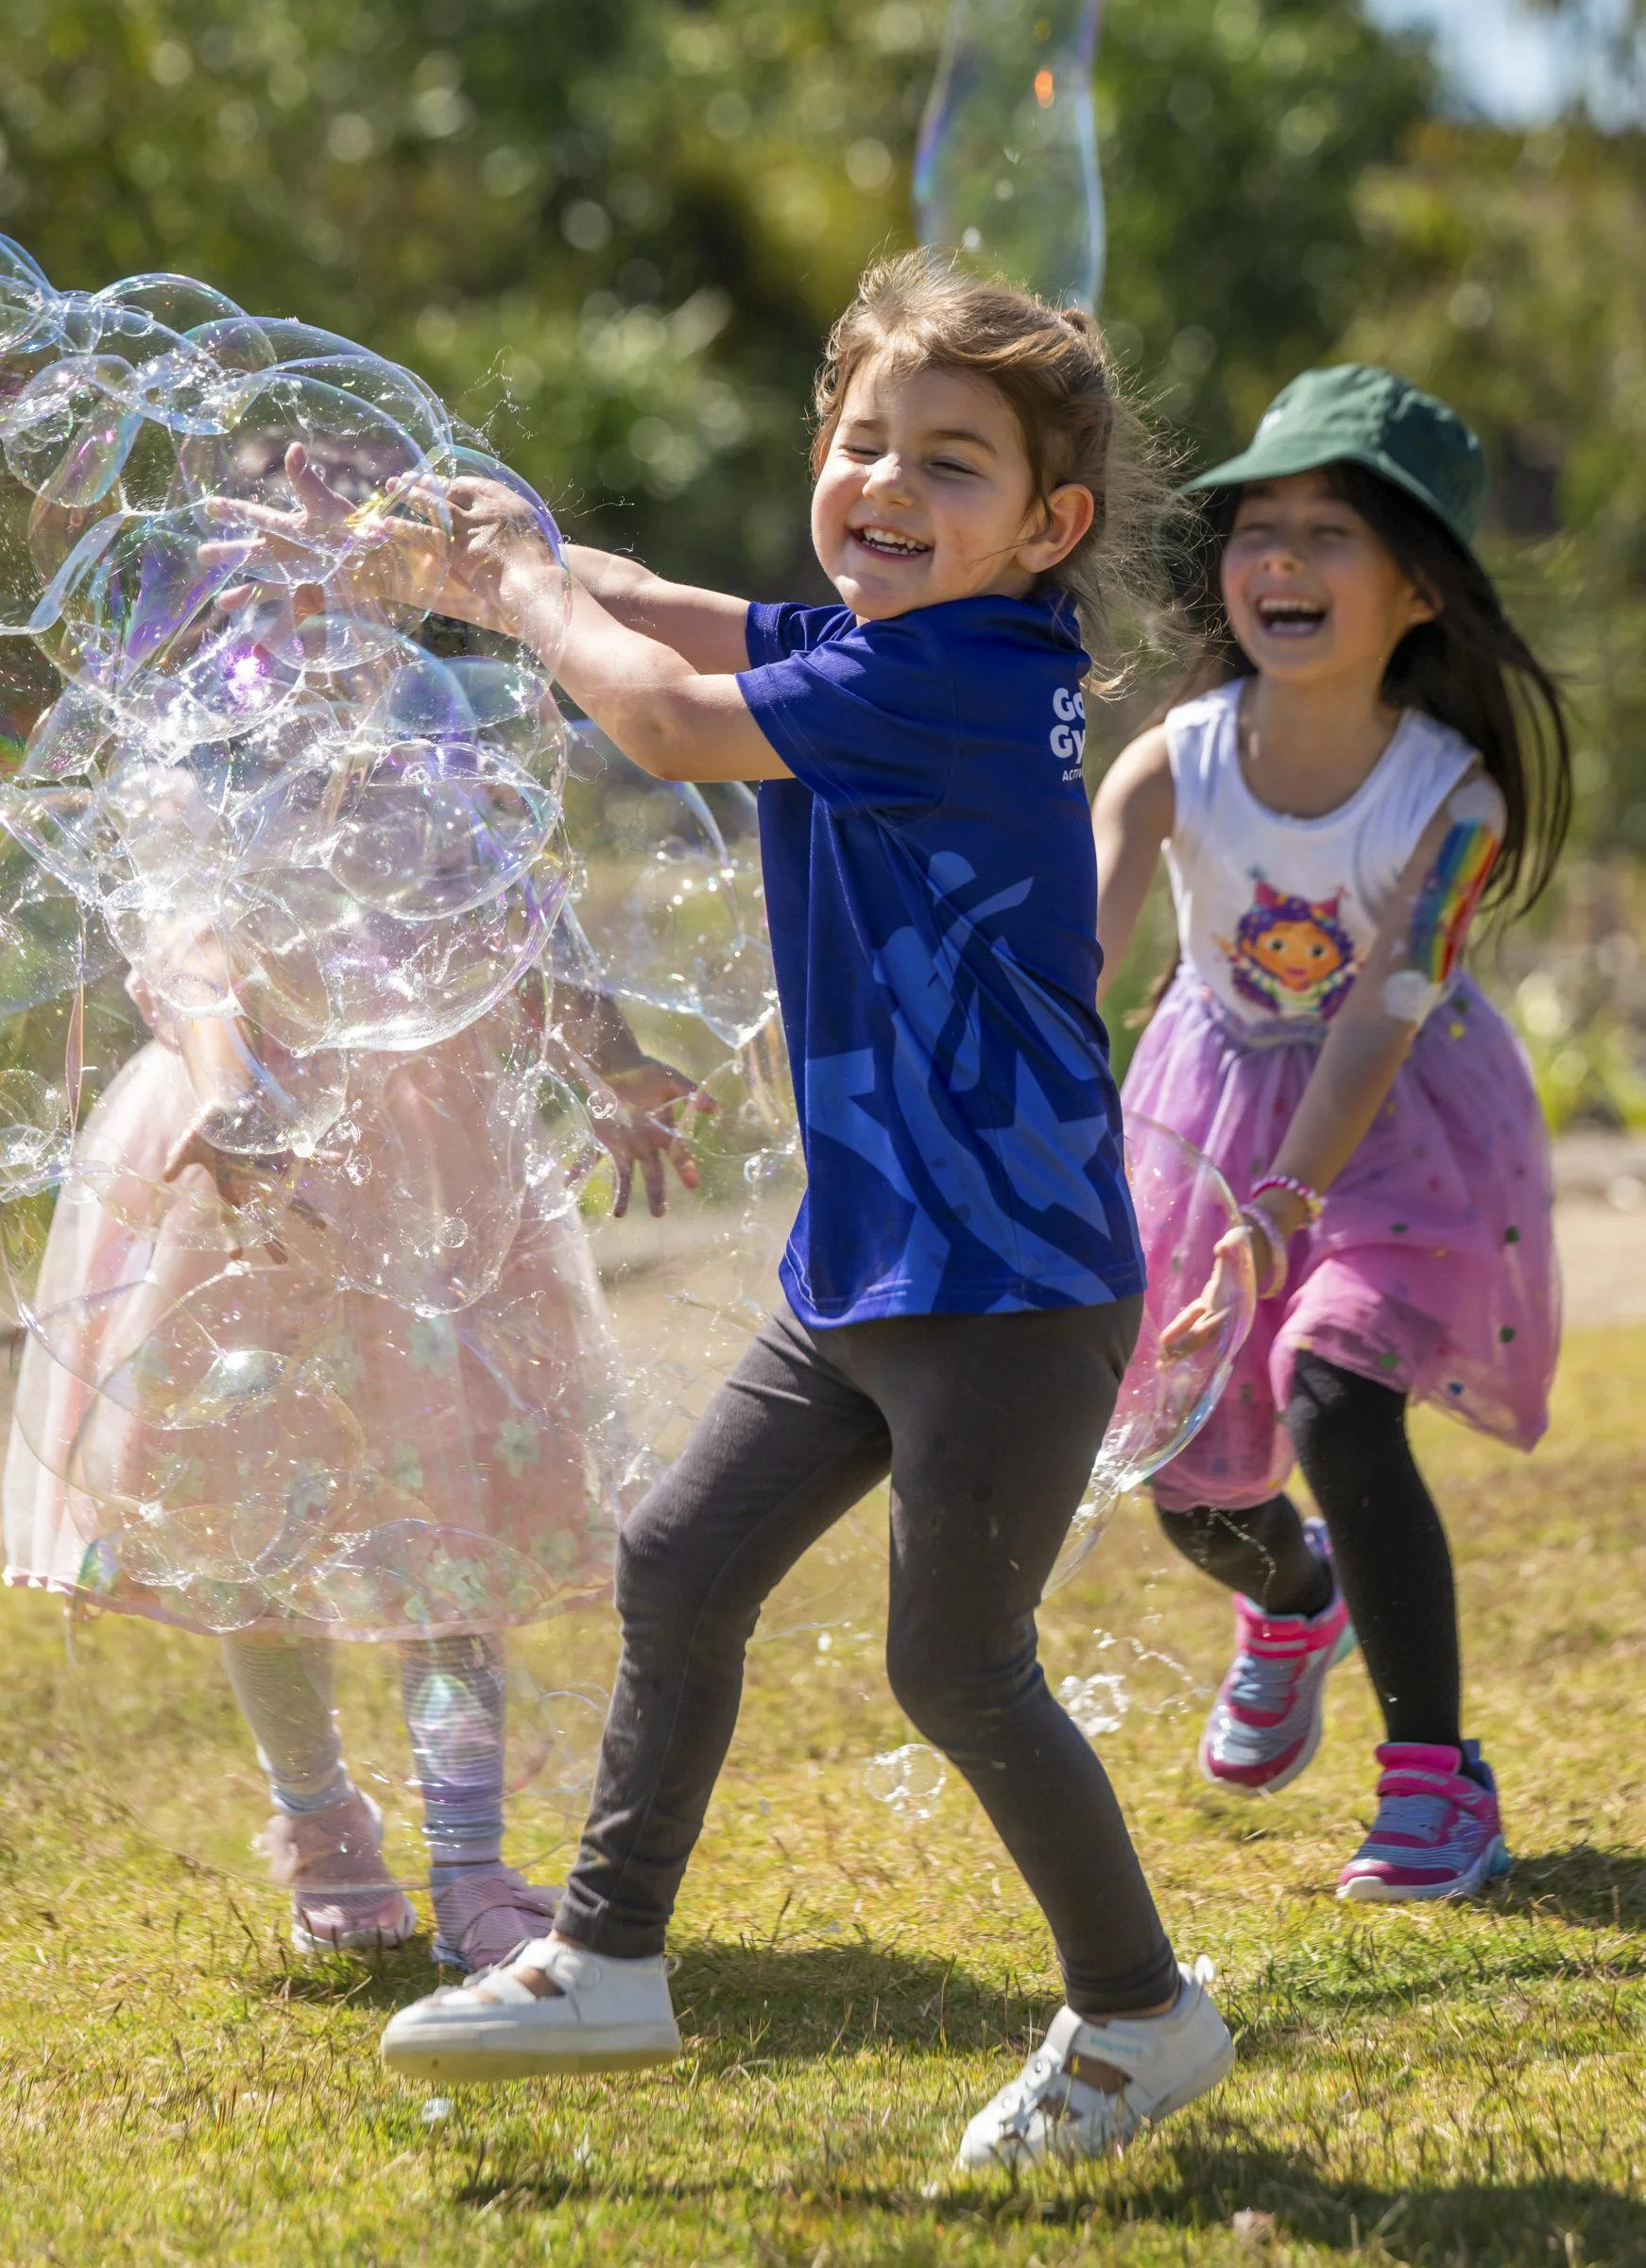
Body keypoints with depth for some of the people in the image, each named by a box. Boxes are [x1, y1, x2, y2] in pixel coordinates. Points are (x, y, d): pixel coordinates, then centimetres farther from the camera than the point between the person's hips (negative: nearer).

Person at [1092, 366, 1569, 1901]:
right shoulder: (1175, 765, -21)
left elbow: (1379, 1020, -29)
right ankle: (1290, 1599, 48)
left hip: (1399, 1119, -3)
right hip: (1217, 1109, 3)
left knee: (1337, 1407, -24)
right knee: (1190, 1484, 7)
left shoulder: (1450, 793, -25)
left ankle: (1437, 1778, -7)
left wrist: (1276, 1211, -41)